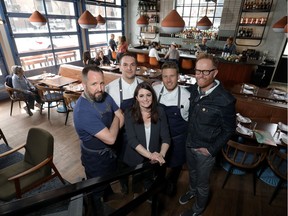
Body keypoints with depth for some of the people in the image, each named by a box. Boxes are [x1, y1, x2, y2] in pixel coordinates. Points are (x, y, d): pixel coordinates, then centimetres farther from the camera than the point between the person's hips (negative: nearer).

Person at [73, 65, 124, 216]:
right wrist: (115, 119, -17)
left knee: (109, 178, 34)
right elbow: (111, 138, -34)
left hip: (109, 151, 7)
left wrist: (109, 131, -19)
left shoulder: (104, 96, -10)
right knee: (97, 190, 20)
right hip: (95, 158, -7)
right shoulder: (82, 111, -35)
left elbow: (122, 118, -5)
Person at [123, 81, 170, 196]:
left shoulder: (160, 112, -13)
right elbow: (131, 139, -24)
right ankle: (136, 193, 59)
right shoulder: (130, 114, -18)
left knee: (150, 179, 25)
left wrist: (162, 154, -30)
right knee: (137, 178, 26)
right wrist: (150, 155, -34)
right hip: (135, 158, -1)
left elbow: (166, 137, -14)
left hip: (155, 159, 1)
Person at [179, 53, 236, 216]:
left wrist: (212, 149, -13)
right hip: (189, 143, 5)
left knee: (202, 183, 19)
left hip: (205, 150, -5)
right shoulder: (194, 89, -10)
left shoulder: (225, 100, -27)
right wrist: (189, 137, 7)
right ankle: (192, 190, 61)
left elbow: (229, 130, -15)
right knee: (192, 172, 31)